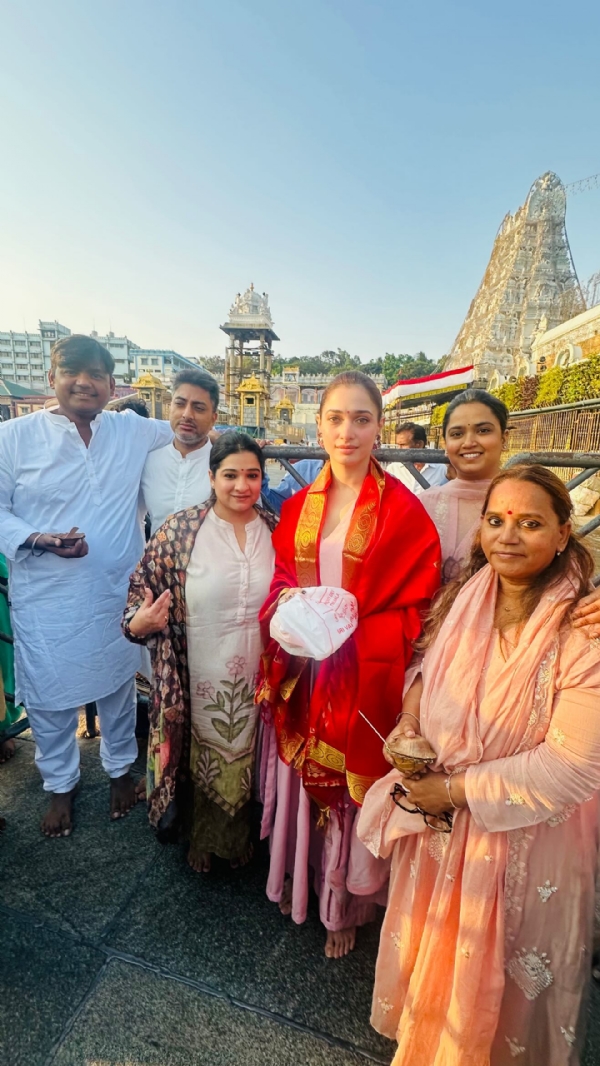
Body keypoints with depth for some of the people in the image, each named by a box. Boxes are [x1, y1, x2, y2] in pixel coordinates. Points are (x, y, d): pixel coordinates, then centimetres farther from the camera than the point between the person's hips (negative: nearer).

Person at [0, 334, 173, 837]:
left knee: (118, 687, 19)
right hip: (47, 599, -1)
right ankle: (60, 785, 43)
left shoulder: (133, 431, 1)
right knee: (50, 695, 15)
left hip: (118, 594, 2)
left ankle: (121, 768, 46)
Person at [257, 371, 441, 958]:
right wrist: (289, 611, -11)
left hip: (362, 682, -3)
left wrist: (349, 633, -21)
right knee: (300, 780, 20)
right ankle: (296, 877, 50)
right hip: (301, 677, 4)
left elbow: (415, 609, -10)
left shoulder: (403, 510, -12)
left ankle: (343, 906, 44)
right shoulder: (299, 506, 2)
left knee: (348, 790, 14)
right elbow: (281, 579, 9)